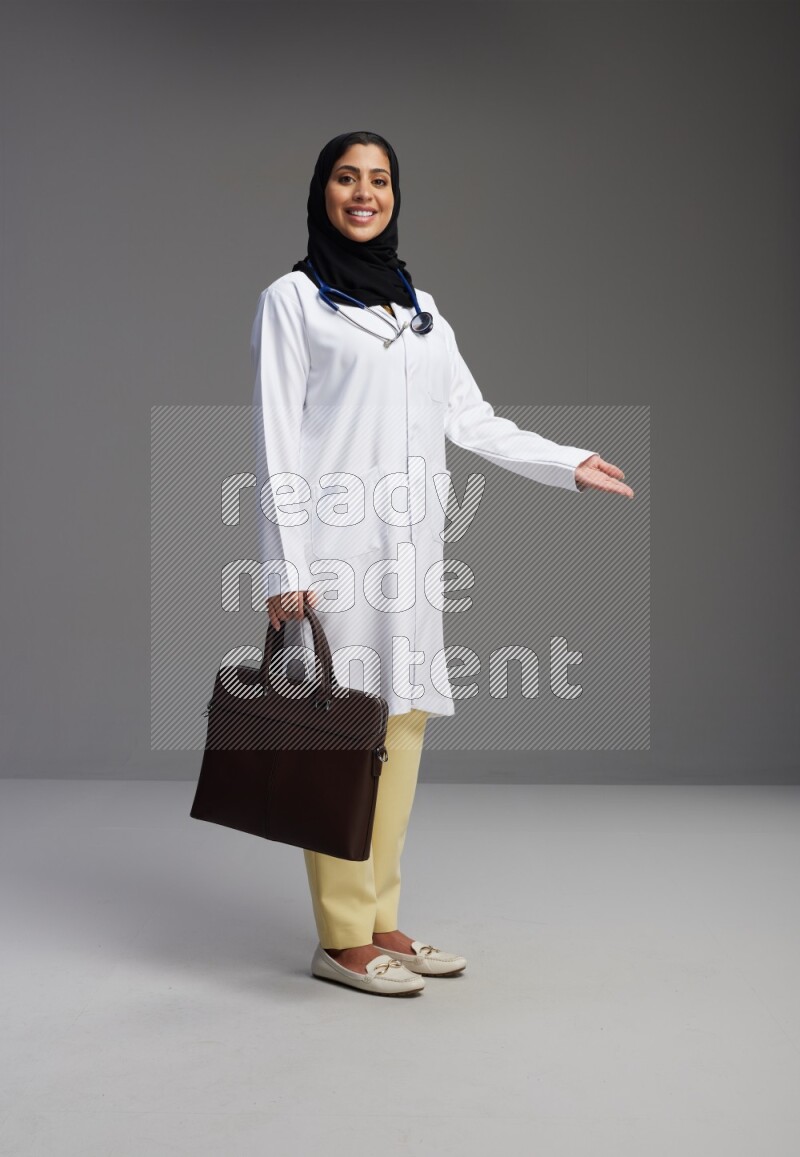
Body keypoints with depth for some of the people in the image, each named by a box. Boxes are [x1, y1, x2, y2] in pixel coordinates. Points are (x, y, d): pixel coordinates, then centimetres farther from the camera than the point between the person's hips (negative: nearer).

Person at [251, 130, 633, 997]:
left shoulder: (420, 307, 19)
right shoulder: (292, 299, 3)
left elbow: (470, 419, 19)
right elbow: (277, 440, -3)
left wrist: (569, 465, 13)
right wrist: (286, 567, -10)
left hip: (411, 545, 6)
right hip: (336, 544, -6)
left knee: (403, 724, 5)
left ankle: (379, 920, 15)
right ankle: (341, 939, 2)